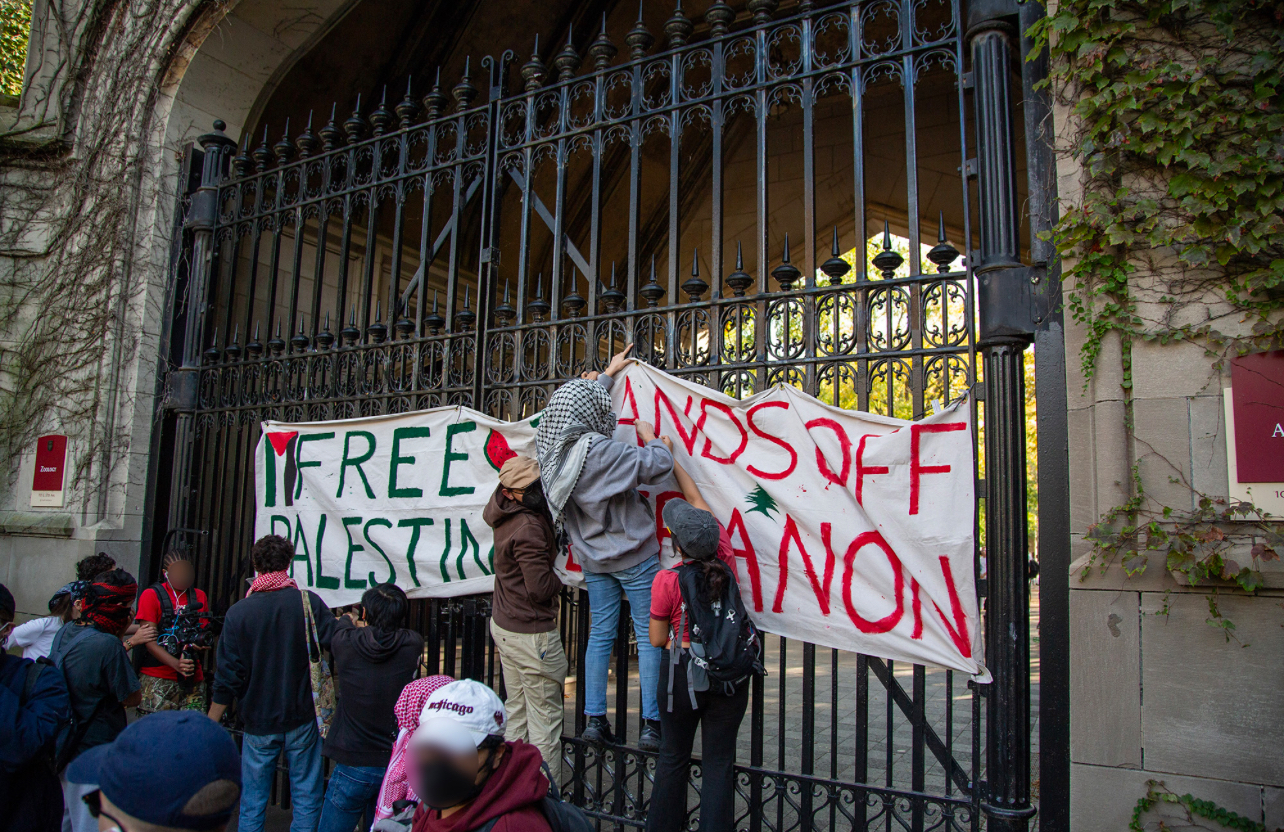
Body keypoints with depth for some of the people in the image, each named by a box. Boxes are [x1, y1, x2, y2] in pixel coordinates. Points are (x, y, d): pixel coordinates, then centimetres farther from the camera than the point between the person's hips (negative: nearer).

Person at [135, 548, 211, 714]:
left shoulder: (199, 596, 14)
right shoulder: (151, 595, 2)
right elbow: (149, 641, -6)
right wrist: (176, 664, -20)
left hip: (193, 679, 3)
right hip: (158, 680, -3)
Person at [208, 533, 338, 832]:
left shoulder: (238, 612, -8)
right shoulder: (309, 602, -10)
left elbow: (228, 677, -6)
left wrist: (210, 724, 6)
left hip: (258, 721, 1)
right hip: (302, 718, -1)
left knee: (252, 804, 13)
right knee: (306, 799, 10)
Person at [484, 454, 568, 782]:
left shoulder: (502, 512, 1)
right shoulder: (528, 528, -25)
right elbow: (540, 588, -24)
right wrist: (559, 579, -3)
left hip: (504, 624, 9)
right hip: (531, 632, -9)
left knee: (516, 711, 18)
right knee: (545, 719, 1)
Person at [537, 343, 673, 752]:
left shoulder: (554, 449, -1)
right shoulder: (601, 451, -24)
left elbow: (580, 406, 17)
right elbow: (658, 465, -24)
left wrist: (607, 375, 28)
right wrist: (649, 437, -3)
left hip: (594, 558, 7)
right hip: (633, 554, -7)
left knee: (600, 633, 14)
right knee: (649, 635, 2)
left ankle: (594, 719, 18)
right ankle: (652, 725, 5)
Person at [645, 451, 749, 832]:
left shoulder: (667, 580, -18)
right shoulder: (725, 558, -9)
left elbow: (657, 639, -6)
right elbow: (697, 500, 3)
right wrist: (668, 458, 11)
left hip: (683, 670, -2)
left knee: (674, 758, 15)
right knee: (719, 760, 11)